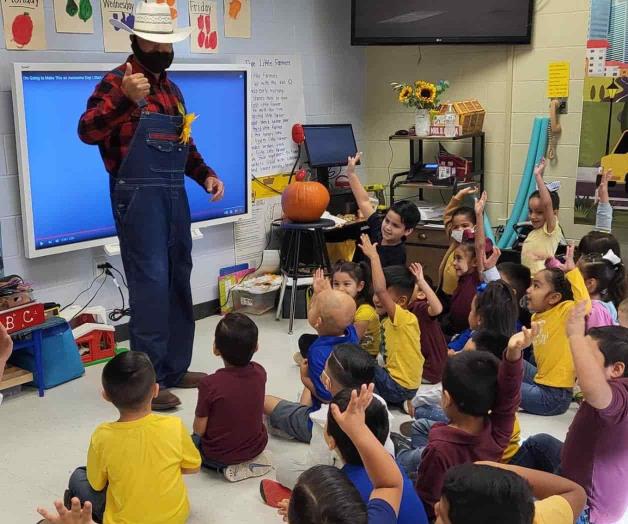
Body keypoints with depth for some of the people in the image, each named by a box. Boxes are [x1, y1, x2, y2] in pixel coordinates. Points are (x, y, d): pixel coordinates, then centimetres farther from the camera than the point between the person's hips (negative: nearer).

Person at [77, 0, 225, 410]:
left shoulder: (172, 89, 18)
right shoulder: (118, 81, -6)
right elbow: (87, 132, -19)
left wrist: (206, 175, 11)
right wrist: (123, 98, -32)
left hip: (175, 196, 8)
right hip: (139, 197, -8)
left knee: (179, 282, 11)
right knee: (151, 284, -10)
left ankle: (175, 368, 23)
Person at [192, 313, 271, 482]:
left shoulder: (210, 384, -27)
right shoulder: (259, 373, -13)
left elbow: (199, 429, -14)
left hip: (218, 454, -5)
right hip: (257, 446, 5)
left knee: (193, 439, 25)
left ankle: (227, 466, 4)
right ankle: (251, 460, 13)